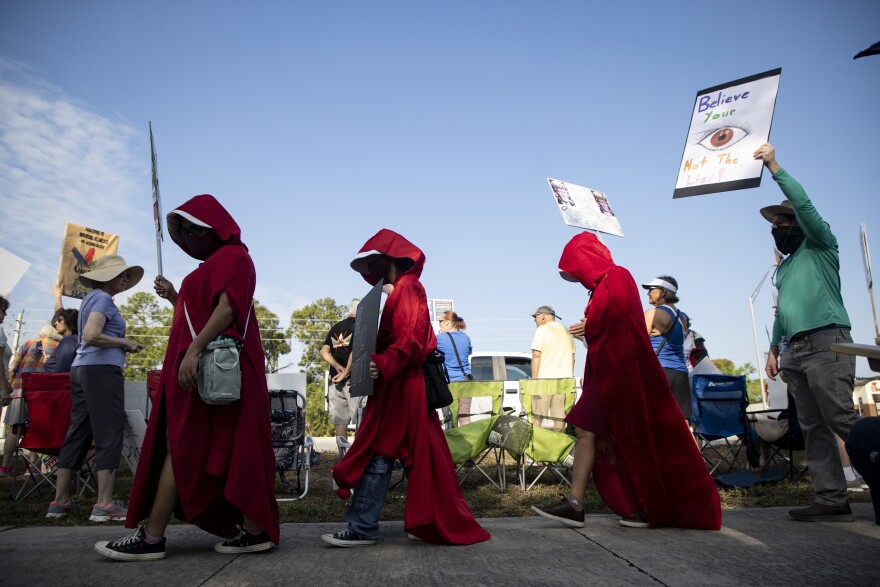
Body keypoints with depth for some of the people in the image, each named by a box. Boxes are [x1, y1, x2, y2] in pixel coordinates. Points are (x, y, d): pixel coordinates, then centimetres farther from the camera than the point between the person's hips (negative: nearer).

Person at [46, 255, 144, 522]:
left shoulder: (91, 297, 22)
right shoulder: (103, 298, -7)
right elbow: (91, 336, -21)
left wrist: (122, 346, 17)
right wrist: (125, 342, -10)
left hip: (81, 369, 10)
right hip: (102, 369, -10)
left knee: (78, 433, 10)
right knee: (108, 434, -8)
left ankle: (60, 501, 14)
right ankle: (104, 504, -9)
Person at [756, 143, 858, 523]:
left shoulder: (820, 246, 6)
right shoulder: (784, 267, 26)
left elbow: (803, 203, -9)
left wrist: (774, 167, -10)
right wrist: (773, 348, 20)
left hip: (825, 344, -7)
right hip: (795, 352, 8)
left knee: (843, 421, -15)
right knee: (814, 428, 2)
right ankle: (831, 501, 3)